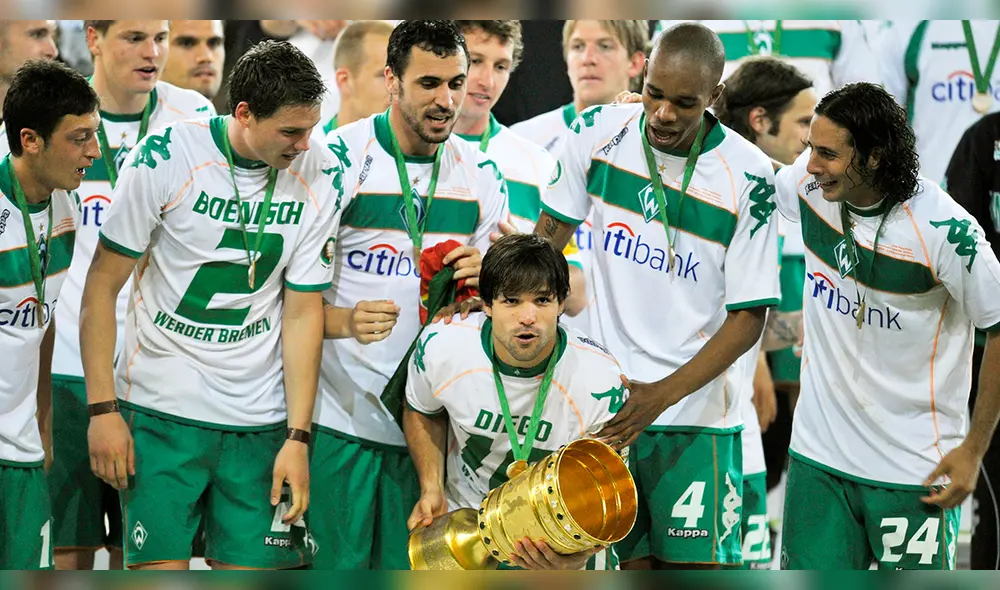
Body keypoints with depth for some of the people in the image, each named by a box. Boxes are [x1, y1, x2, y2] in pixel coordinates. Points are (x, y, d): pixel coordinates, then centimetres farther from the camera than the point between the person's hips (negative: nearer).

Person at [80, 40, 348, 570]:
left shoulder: (323, 178, -2)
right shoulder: (166, 157, -11)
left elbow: (303, 310, 3)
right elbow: (103, 284, -5)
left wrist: (298, 437, -2)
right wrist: (102, 409, -9)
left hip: (260, 419, 3)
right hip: (161, 407, -3)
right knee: (160, 572, -9)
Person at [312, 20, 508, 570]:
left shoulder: (479, 173, 8)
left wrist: (487, 275, -7)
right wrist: (344, 322, -27)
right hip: (344, 416, -4)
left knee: (405, 565, 8)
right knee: (339, 564, -6)